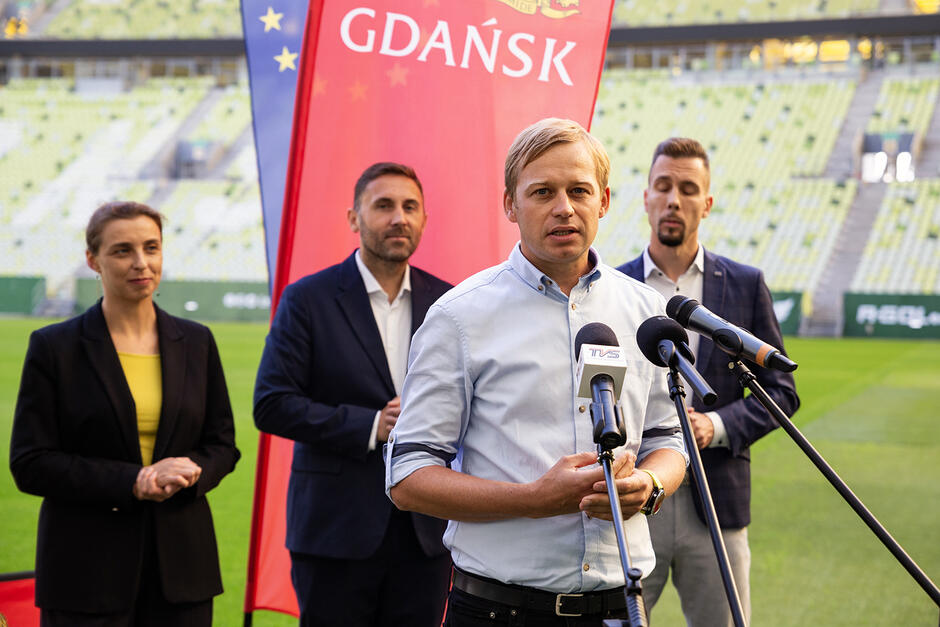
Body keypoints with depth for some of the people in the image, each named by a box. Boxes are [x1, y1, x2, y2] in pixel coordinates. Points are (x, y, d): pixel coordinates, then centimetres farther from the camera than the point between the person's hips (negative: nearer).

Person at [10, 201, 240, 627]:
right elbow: (30, 463, -6)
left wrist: (188, 471, -11)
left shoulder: (196, 342, 9)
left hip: (181, 563, 3)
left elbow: (222, 444, 13)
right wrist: (133, 482, -15)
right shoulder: (54, 347, -1)